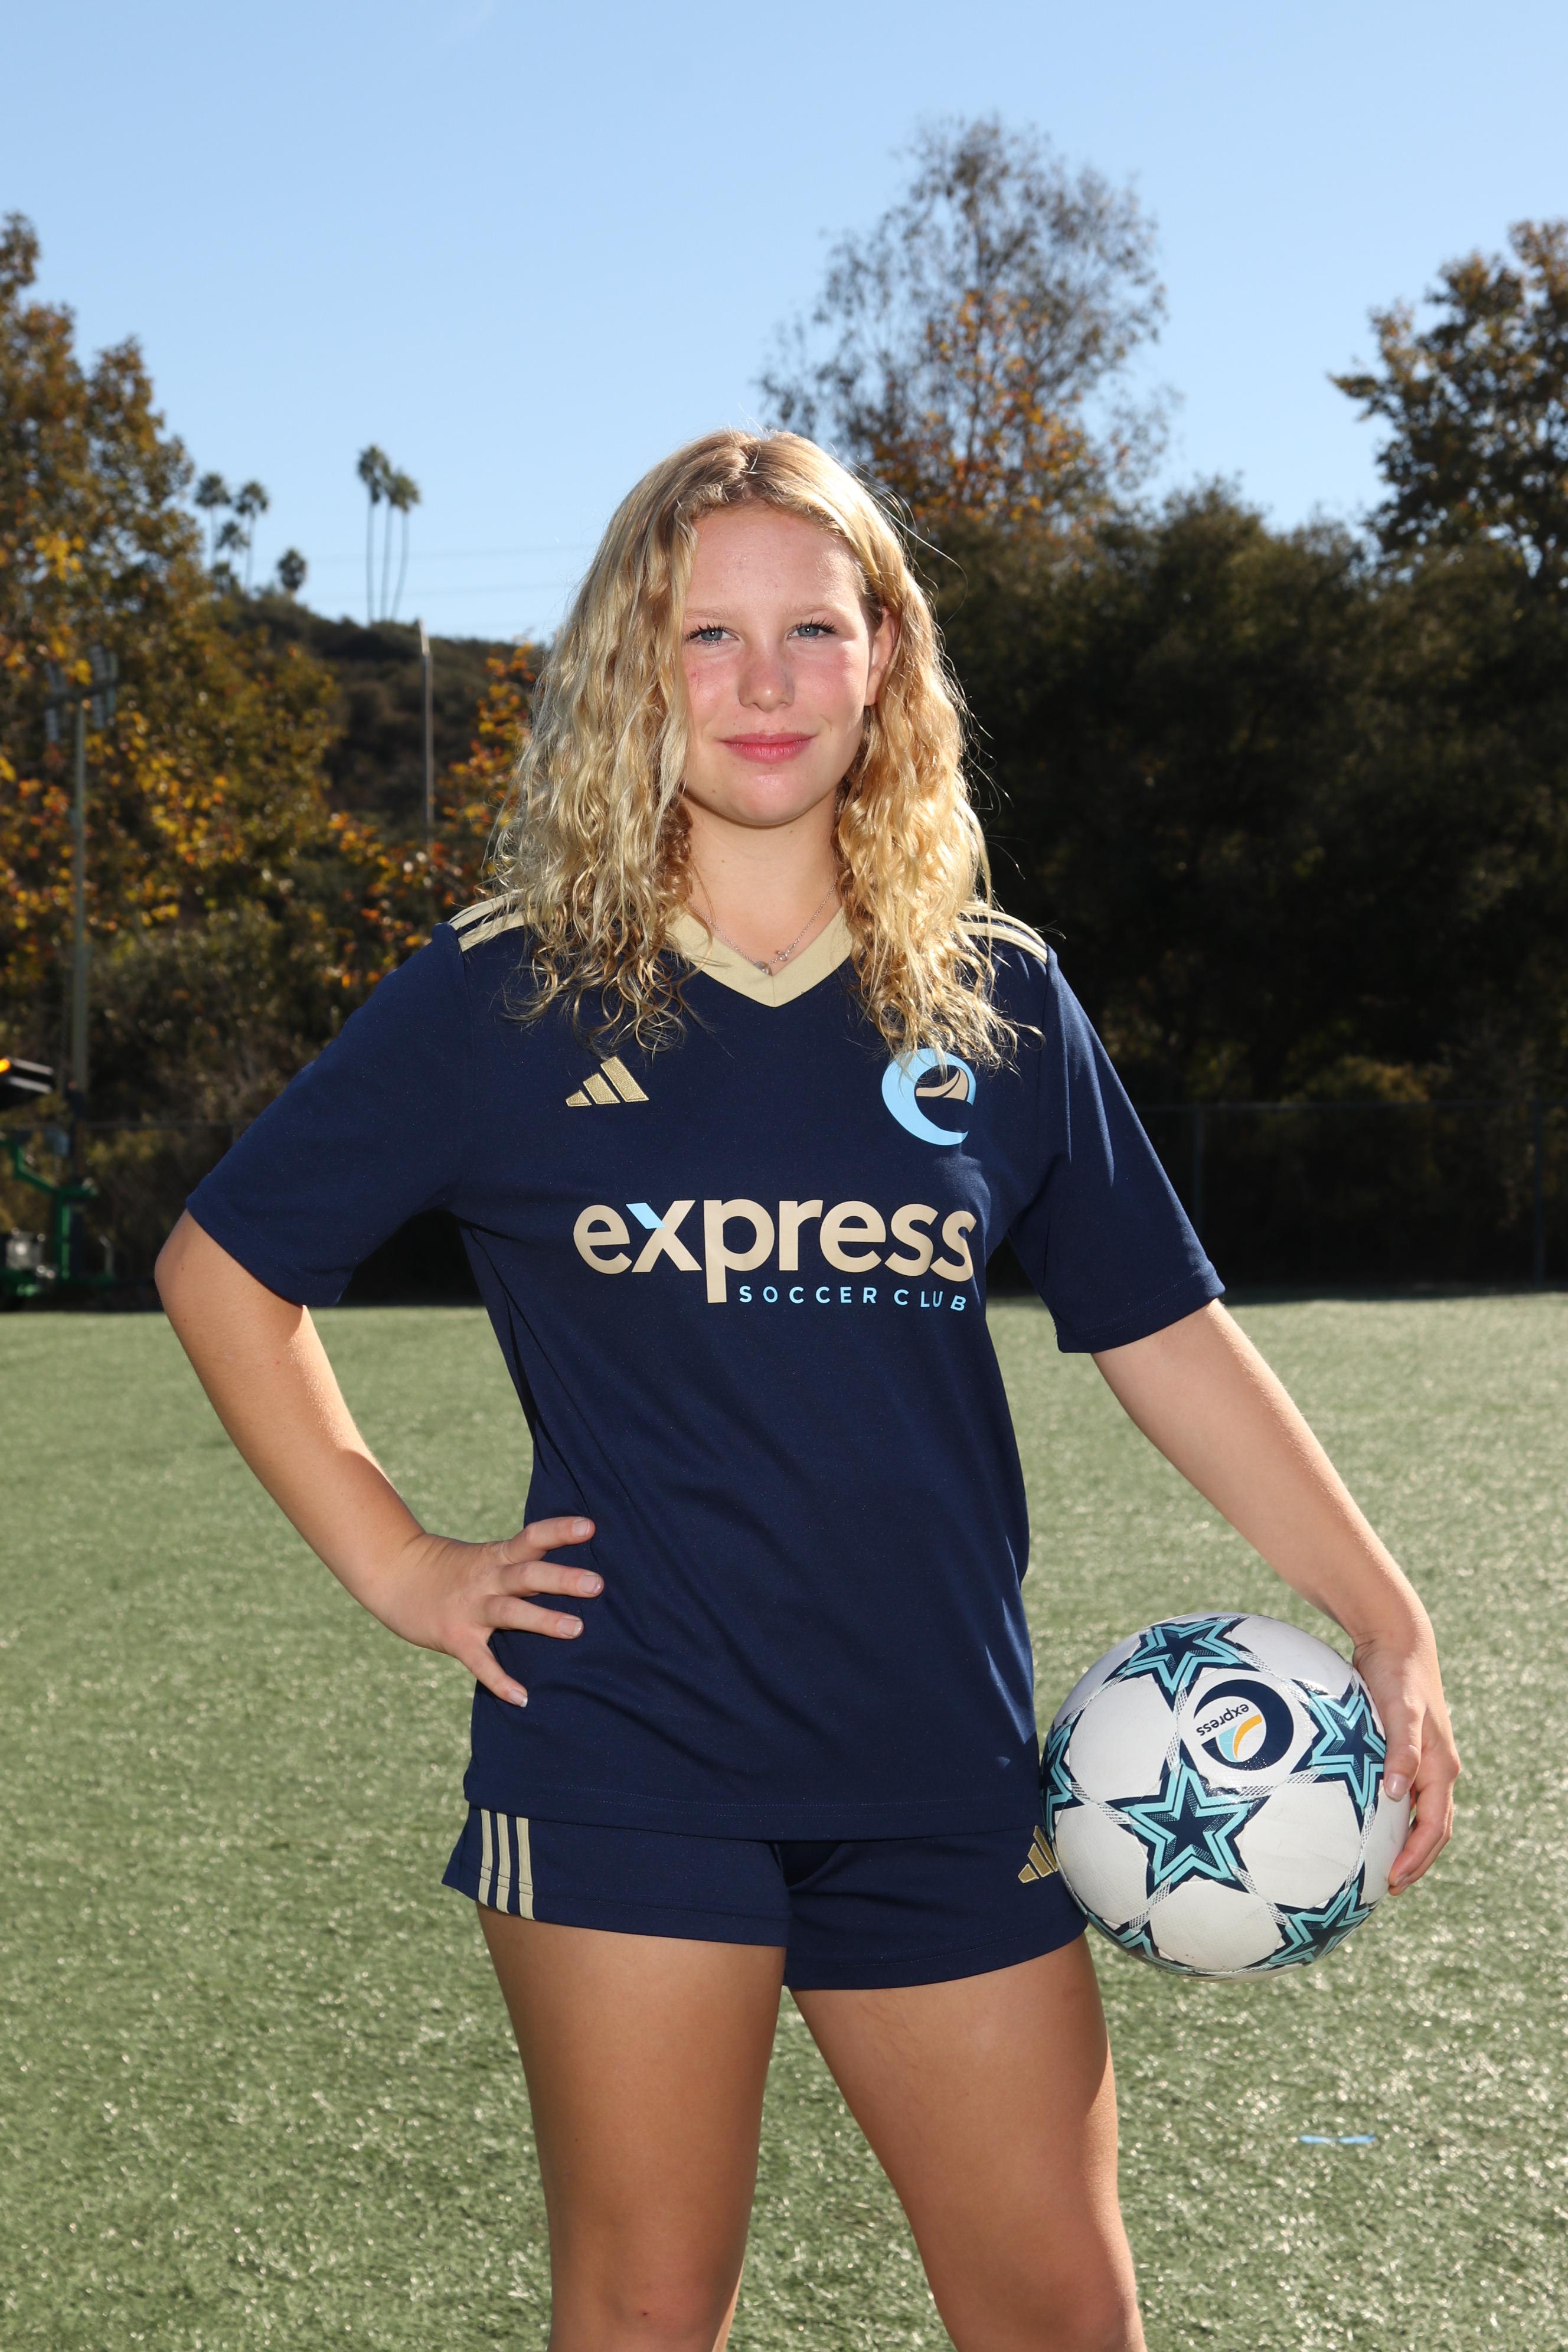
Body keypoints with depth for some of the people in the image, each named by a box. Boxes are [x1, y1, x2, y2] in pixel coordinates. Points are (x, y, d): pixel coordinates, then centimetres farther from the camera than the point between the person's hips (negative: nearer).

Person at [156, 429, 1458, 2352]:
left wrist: (1387, 1623, 3)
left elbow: (1164, 1331, 8)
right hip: (623, 1761, -2)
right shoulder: (511, 992, -2)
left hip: (942, 1764, 3)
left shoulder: (997, 999, 5)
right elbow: (222, 1264, 5)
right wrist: (397, 1565, -1)